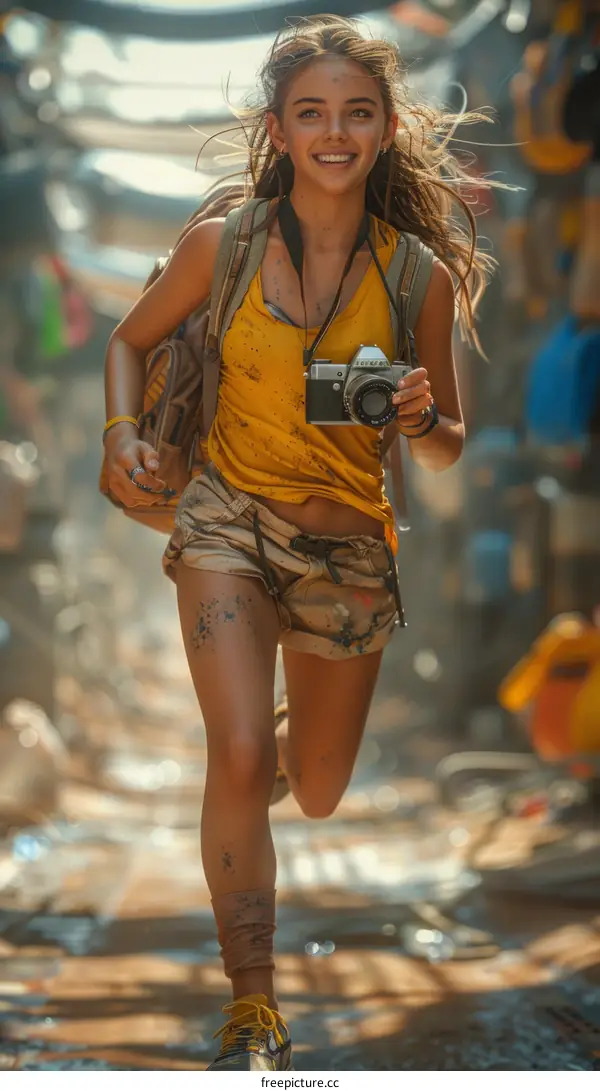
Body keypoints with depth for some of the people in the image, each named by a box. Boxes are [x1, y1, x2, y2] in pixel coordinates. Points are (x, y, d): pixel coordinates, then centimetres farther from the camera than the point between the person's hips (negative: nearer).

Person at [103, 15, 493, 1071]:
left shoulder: (420, 274, -6)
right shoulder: (223, 244, -8)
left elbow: (448, 451, 4)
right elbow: (130, 339, 10)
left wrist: (422, 420, -19)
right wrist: (122, 433, -8)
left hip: (351, 546, 2)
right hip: (229, 518, -2)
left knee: (318, 794, 16)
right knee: (239, 758, -23)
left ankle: (288, 735, 56)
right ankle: (252, 1010, -10)